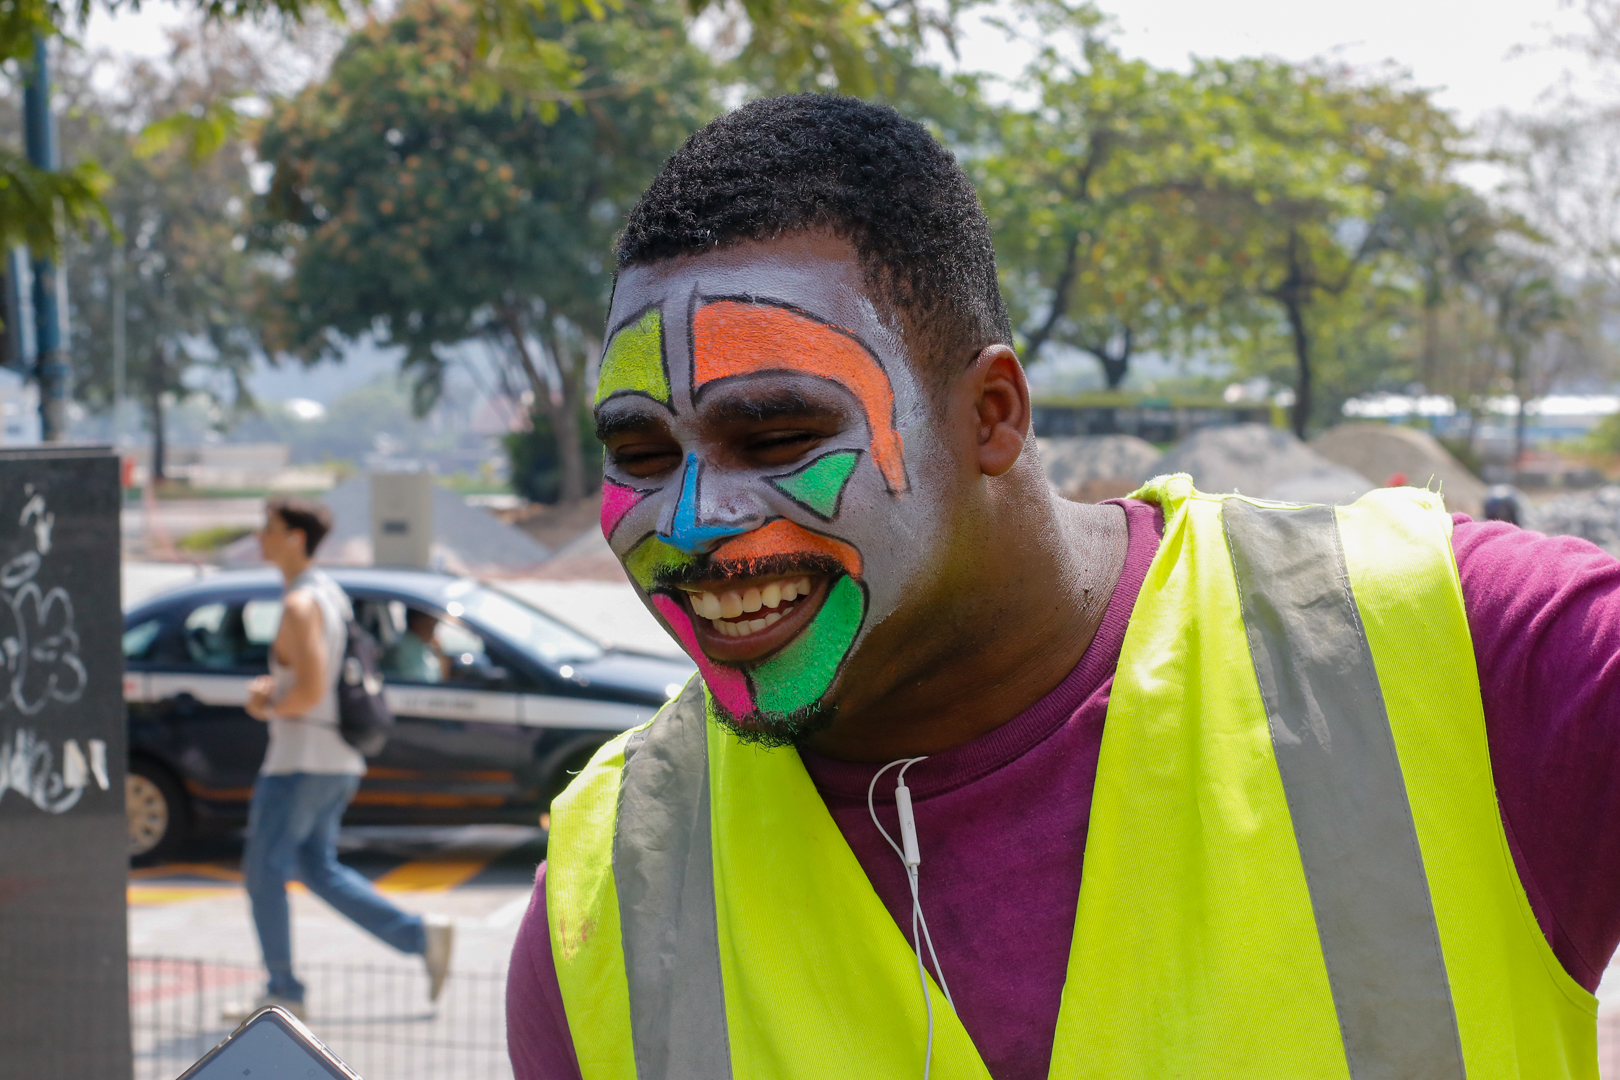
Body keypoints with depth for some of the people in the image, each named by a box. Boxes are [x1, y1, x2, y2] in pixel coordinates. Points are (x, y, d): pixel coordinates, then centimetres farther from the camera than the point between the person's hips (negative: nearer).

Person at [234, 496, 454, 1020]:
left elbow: (312, 690, -25)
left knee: (263, 870, 1)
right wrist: (268, 688, 10)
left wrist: (270, 708, -7)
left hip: (302, 757, -10)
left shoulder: (301, 604, -18)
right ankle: (421, 935, 5)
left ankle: (284, 992, 7)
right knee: (318, 869, 14)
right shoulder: (330, 593, 13)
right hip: (339, 760, 10)